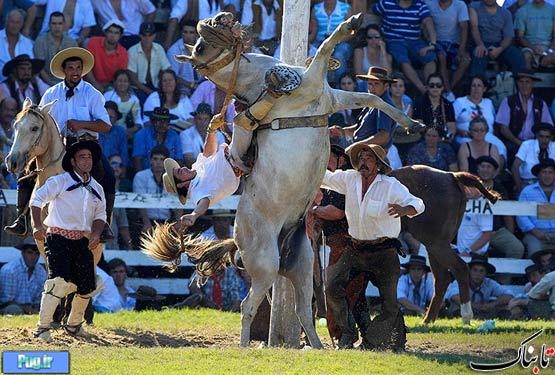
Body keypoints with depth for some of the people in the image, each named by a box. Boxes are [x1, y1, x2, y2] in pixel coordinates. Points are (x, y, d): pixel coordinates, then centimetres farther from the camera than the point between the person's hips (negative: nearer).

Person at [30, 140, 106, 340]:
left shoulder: (97, 189, 15)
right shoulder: (60, 181, -2)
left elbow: (100, 215, 18)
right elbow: (37, 199, -5)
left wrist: (96, 232, -3)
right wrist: (38, 225, -19)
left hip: (83, 241, 6)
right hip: (59, 238, -6)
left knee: (87, 286, 3)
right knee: (58, 281, -20)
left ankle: (74, 324, 26)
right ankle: (43, 327, -15)